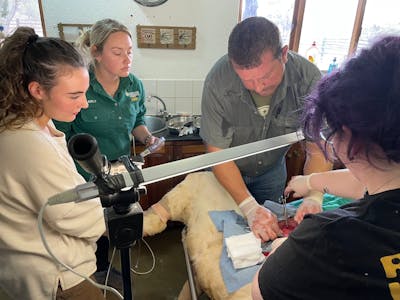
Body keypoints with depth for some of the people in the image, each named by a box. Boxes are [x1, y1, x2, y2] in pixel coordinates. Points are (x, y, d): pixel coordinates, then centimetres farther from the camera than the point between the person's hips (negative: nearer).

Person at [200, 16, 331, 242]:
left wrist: (314, 198, -38)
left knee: (267, 234, 25)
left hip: (272, 170, 3)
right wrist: (249, 206, -36)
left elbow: (319, 148, -22)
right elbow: (217, 152, -27)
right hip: (228, 170, -2)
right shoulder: (218, 82, -34)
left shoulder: (309, 78, -29)